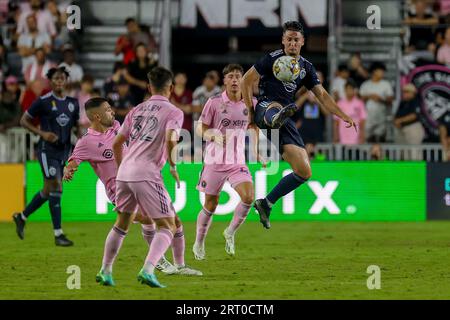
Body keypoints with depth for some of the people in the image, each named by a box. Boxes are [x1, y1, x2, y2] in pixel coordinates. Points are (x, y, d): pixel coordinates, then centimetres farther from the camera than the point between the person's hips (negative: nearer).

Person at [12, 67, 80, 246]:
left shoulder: (72, 102, 8)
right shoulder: (43, 102, -7)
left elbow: (77, 125, 18)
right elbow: (24, 120, -1)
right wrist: (42, 133, -14)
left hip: (63, 150, 6)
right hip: (47, 149, -6)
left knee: (48, 191, 12)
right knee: (55, 188, -13)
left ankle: (21, 217, 32)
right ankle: (58, 234, -11)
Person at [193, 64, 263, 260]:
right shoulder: (214, 103, -7)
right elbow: (200, 129, -1)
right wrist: (214, 136, -22)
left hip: (237, 161, 2)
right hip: (214, 161, -2)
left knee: (248, 196, -19)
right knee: (210, 205, 4)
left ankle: (230, 233, 4)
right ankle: (199, 244, 26)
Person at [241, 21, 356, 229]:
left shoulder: (306, 68, 17)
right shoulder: (273, 59, 2)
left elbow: (322, 96, 18)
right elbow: (246, 80, 3)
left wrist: (344, 117, 6)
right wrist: (250, 110, -6)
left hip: (285, 123, 5)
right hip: (265, 110, -5)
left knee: (304, 171, -4)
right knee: (276, 107, -45)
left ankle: (266, 204, 10)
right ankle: (277, 117, -85)